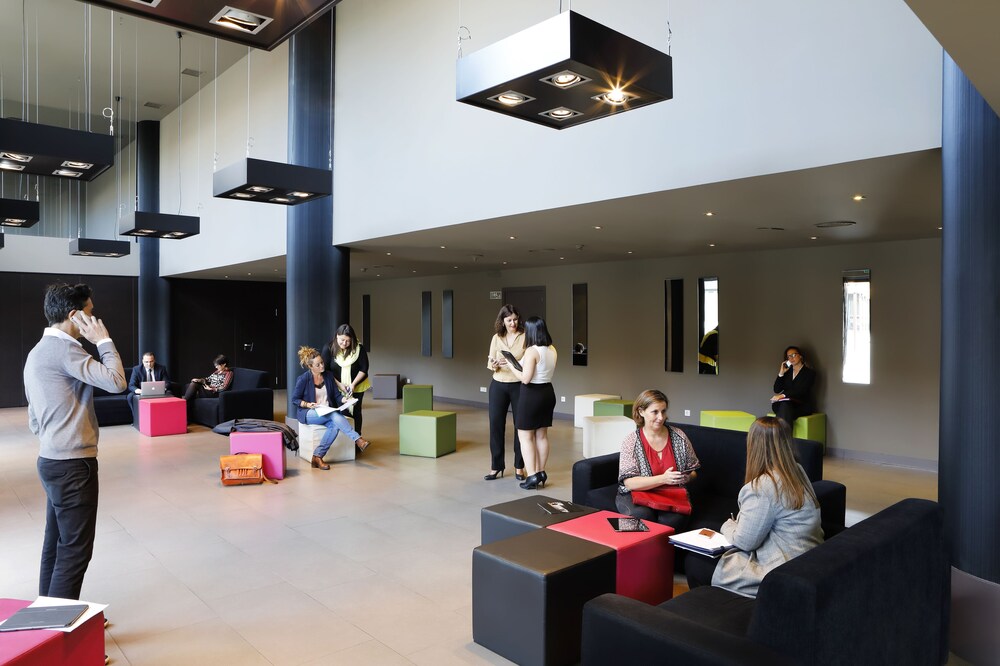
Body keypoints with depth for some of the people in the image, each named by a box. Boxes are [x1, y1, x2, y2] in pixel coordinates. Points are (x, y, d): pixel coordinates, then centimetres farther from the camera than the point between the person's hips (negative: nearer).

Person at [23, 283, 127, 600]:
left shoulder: (38, 351, 15)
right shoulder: (63, 349, -17)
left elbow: (34, 419, 20)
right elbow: (116, 382, -25)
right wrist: (104, 341, -13)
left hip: (53, 460, 10)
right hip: (72, 464, -10)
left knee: (56, 544, 17)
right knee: (75, 549, -3)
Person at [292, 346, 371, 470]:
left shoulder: (328, 375, 6)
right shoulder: (303, 379, -8)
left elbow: (336, 395, 7)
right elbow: (294, 399, -2)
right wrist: (308, 404, -18)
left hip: (327, 412, 5)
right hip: (308, 413, -4)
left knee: (335, 425, -31)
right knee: (335, 416, -33)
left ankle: (318, 456, -25)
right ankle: (358, 439, -33)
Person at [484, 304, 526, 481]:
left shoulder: (525, 337, -6)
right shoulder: (496, 338, 5)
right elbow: (490, 363, 5)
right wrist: (494, 365, -18)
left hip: (519, 385, -3)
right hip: (498, 385, 3)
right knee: (496, 424, 4)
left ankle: (519, 467, 16)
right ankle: (496, 466, 15)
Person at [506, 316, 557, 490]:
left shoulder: (531, 351, -19)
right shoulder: (552, 350, 5)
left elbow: (526, 378, -21)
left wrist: (511, 366, -7)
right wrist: (521, 365, 21)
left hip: (531, 394, -8)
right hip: (547, 392, 8)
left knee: (525, 437, 2)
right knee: (542, 436, 15)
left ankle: (532, 476, 1)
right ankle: (541, 473, 23)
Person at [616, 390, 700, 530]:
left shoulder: (679, 436, 4)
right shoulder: (631, 441, -5)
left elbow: (693, 471, 16)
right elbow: (629, 483, -12)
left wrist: (687, 477, -10)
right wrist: (663, 479, -26)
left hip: (673, 496, 2)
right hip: (638, 495, -1)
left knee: (673, 519, -32)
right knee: (642, 516, -35)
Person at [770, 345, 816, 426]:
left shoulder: (810, 372, 3)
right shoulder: (787, 371, 18)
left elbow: (801, 391, -13)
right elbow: (776, 390, 10)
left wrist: (783, 395, -26)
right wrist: (781, 373, 2)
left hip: (802, 406, -3)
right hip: (785, 403, 3)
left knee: (785, 406, -36)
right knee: (784, 406, -34)